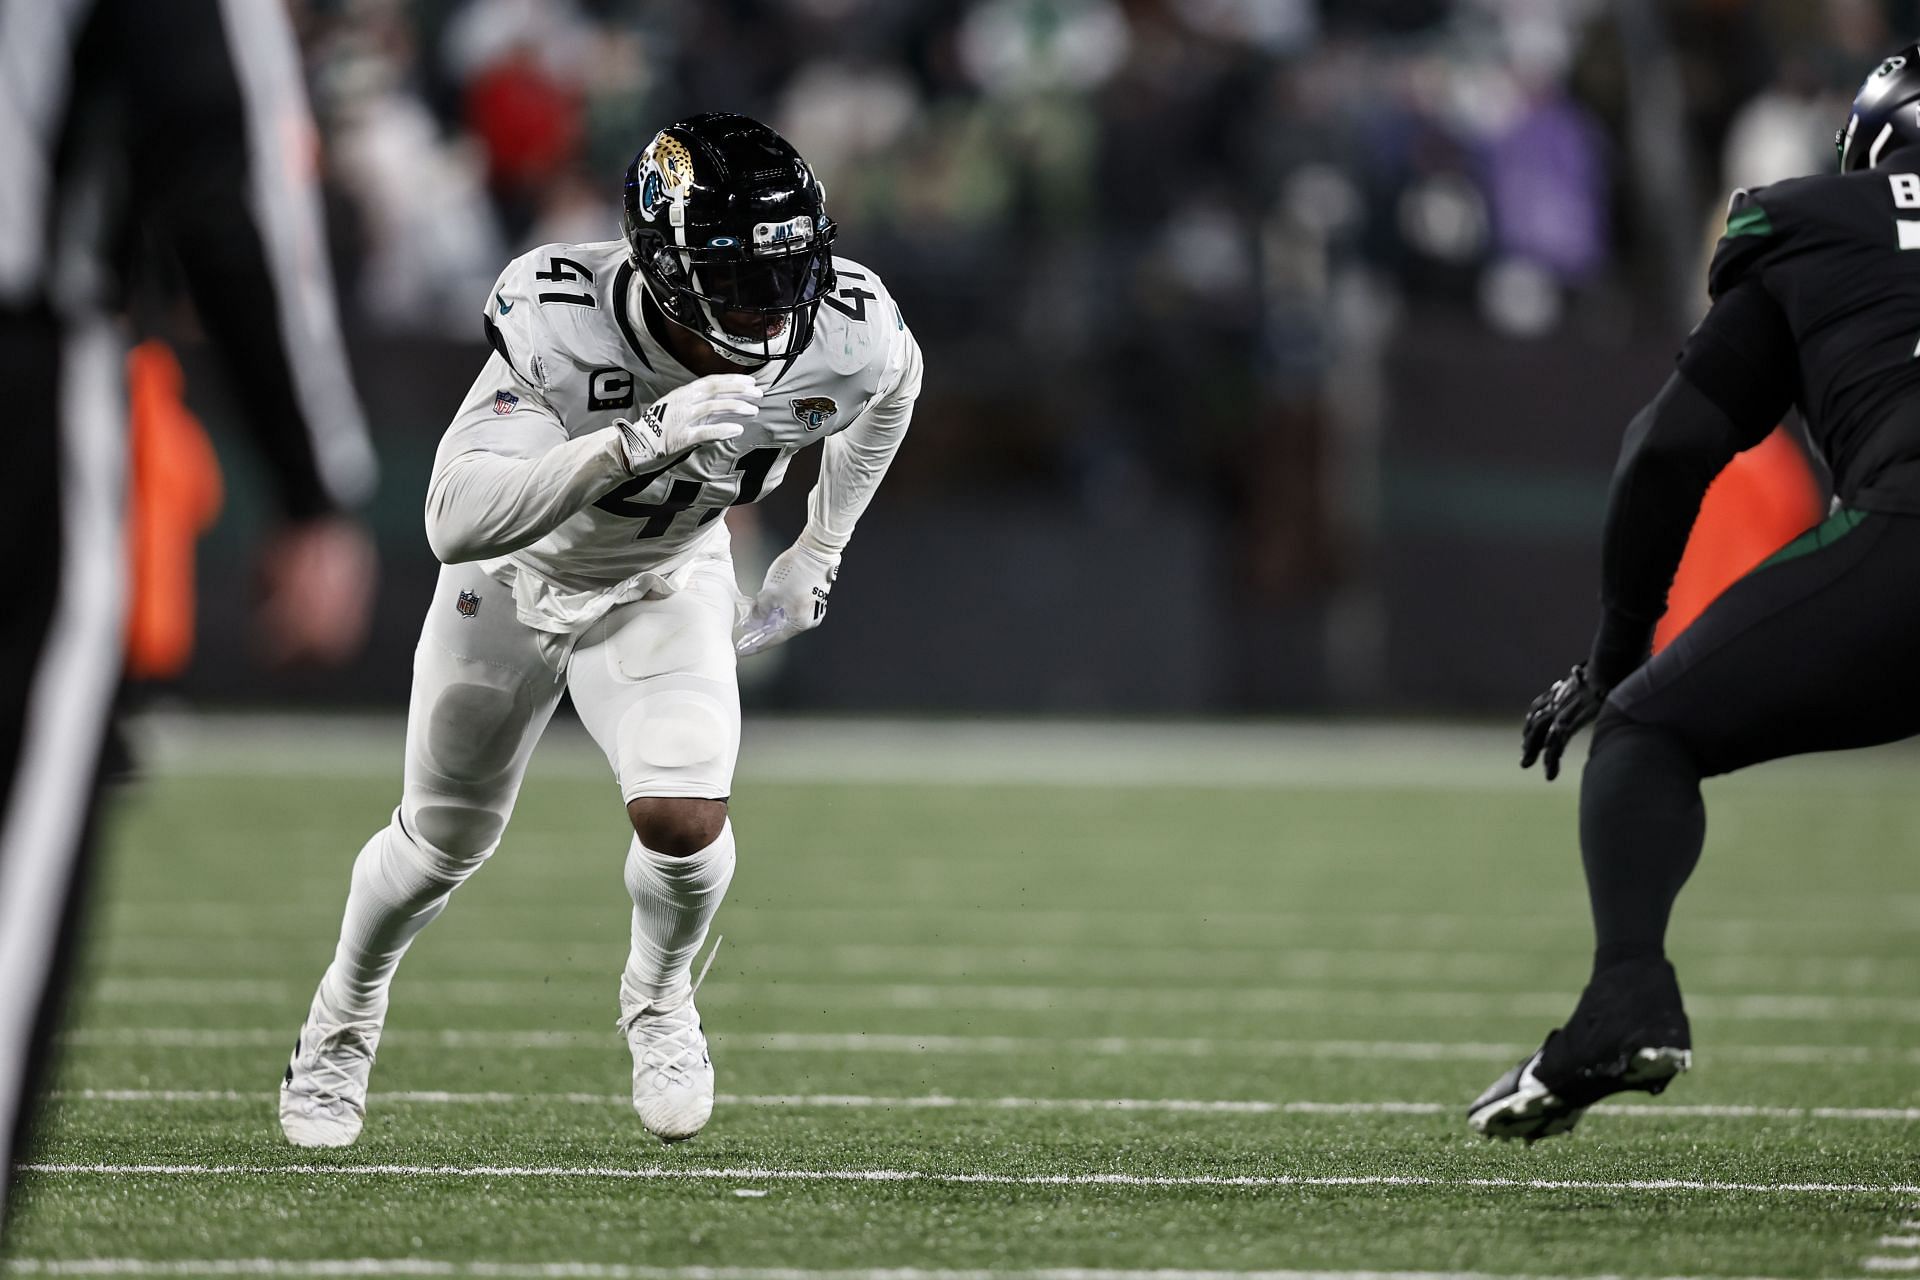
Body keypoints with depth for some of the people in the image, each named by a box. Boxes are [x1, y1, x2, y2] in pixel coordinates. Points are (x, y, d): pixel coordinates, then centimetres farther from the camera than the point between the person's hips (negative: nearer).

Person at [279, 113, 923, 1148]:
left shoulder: (846, 338, -29)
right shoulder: (560, 322, -40)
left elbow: (895, 380, -1)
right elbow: (457, 520, -49)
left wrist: (818, 555, 3)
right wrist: (644, 437, -58)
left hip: (665, 585, 1)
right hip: (517, 569, -1)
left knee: (684, 820, -22)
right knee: (445, 839, 15)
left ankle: (659, 1000, 13)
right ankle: (344, 1018, 47)